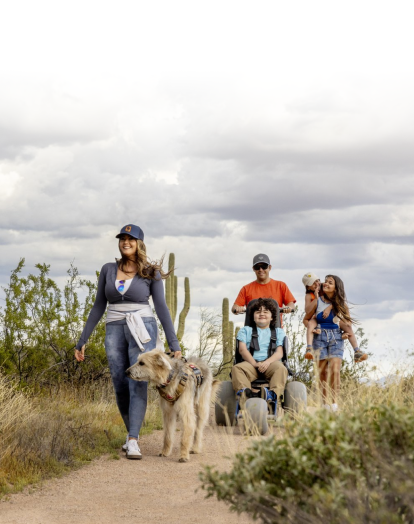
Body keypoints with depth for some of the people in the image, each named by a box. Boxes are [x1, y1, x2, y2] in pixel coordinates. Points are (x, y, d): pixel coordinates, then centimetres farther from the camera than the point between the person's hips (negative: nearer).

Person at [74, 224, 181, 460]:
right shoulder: (109, 270, 10)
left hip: (142, 330, -3)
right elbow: (99, 306, 14)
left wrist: (174, 344, -4)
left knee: (138, 384, -14)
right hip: (115, 331, 3)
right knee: (121, 387, 4)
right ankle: (132, 432, 23)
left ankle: (133, 441, -19)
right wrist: (83, 340, 12)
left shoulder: (151, 272, 3)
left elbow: (161, 307, 1)